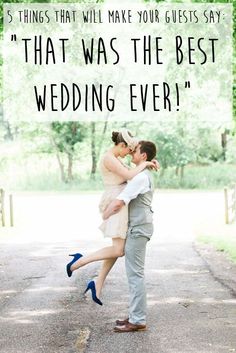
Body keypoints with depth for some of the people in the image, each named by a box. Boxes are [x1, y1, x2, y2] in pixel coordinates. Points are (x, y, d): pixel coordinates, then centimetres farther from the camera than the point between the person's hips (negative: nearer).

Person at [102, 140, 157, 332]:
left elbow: (119, 203, -24)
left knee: (135, 274, -8)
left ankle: (138, 320, -5)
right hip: (138, 228, 10)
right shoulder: (145, 175, 16)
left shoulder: (140, 178, -18)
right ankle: (136, 315, 19)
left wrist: (105, 216, -8)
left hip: (138, 229, -10)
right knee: (134, 273, 14)